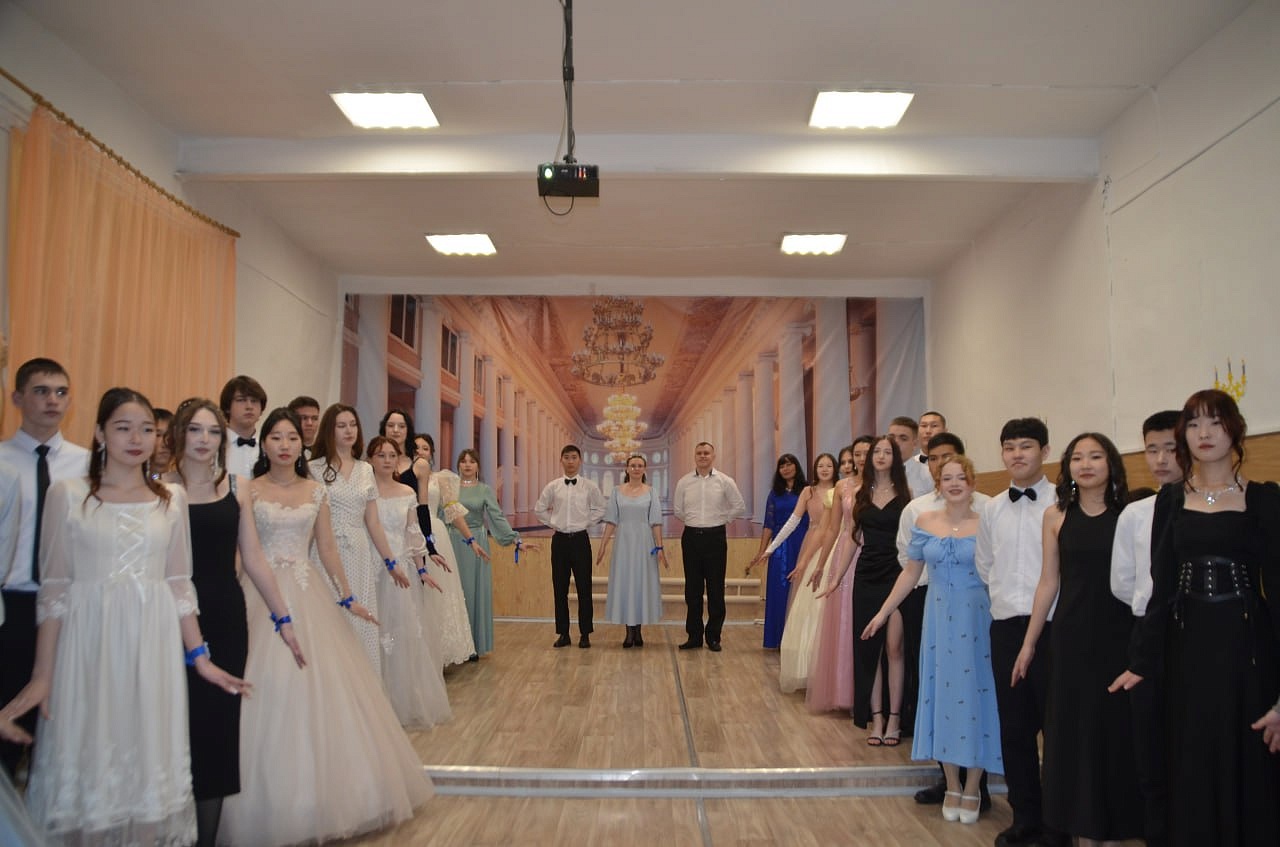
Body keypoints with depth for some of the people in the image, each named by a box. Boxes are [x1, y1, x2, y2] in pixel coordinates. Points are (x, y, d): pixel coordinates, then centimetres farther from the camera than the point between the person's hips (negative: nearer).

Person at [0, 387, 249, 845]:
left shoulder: (172, 497, 6)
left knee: (150, 766, 9)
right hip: (88, 645, -2)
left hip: (153, 647, 2)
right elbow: (53, 590, -2)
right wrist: (42, 675, -4)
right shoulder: (67, 493, -1)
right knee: (86, 762, 6)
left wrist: (200, 657, 6)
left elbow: (179, 584, 9)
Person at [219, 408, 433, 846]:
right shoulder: (249, 491, 0)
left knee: (322, 691, 2)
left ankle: (322, 794, 18)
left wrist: (347, 597, 7)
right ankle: (274, 805, 13)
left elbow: (327, 548, 10)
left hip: (309, 595, 3)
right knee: (269, 692, -2)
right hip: (262, 595, -2)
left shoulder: (316, 491, 8)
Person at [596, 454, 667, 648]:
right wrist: (602, 545, -3)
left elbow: (656, 522, -3)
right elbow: (611, 521, 2)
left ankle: (638, 630, 14)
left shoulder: (651, 492, 2)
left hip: (644, 543, -1)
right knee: (624, 583, 3)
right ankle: (629, 632, 11)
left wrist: (660, 547, -8)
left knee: (643, 583, 3)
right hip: (623, 543, 1)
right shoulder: (617, 492, 4)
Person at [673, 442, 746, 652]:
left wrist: (721, 519, 6)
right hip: (691, 537, 2)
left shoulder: (725, 481, 0)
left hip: (715, 536, -2)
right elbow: (677, 508, 16)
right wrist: (692, 521, 11)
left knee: (716, 589, 2)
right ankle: (694, 636, 15)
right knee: (692, 589, 6)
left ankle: (713, 637, 12)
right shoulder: (684, 482, 4)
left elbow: (739, 507, 7)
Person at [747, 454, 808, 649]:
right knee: (780, 592, 5)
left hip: (802, 545, -2)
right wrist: (761, 552, 2)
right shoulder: (775, 493, 10)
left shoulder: (806, 491, 2)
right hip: (780, 547, 2)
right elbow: (769, 524, 8)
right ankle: (780, 639, 13)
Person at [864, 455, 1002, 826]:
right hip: (939, 620, 3)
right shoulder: (924, 521, 3)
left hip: (977, 621, -2)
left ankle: (972, 789, 20)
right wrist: (883, 612, 9)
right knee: (943, 695, 8)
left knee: (974, 696, 4)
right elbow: (910, 572, 9)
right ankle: (952, 787, 22)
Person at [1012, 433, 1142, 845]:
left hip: (1119, 634, -1)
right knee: (1074, 728, 7)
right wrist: (1029, 643, 8)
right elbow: (1049, 582, 7)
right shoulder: (1056, 515, 3)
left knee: (1116, 727, 7)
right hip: (1071, 635, 1)